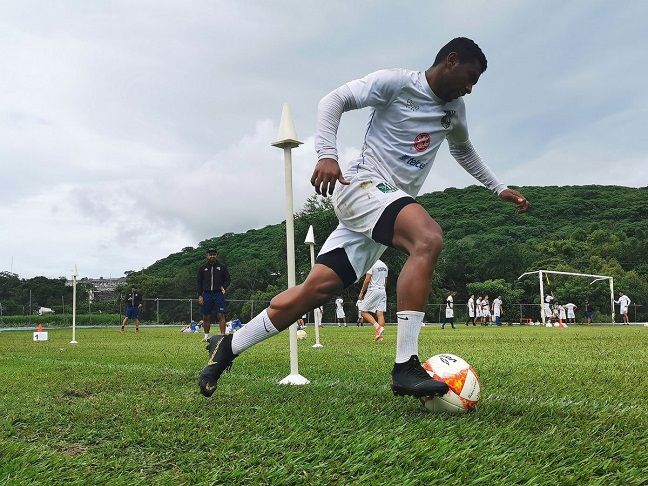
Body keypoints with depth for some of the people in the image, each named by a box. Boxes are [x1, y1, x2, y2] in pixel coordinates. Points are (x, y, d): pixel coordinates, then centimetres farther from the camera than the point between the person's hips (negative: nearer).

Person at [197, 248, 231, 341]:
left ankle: (222, 335, -10)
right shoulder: (203, 268, 10)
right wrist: (200, 296, 1)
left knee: (220, 315, -10)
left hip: (219, 294, -2)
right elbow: (199, 283, 10)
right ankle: (206, 336, 17)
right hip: (207, 294, 2)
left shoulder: (222, 267, 7)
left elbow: (227, 280, 11)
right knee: (206, 317, 6)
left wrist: (224, 287, -8)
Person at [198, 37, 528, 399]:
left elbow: (463, 150, 36)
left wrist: (499, 188, 32)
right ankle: (405, 366, -31)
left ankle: (228, 348, 11)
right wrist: (327, 154, -22)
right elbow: (335, 100, -7)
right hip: (363, 185, -8)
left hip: (392, 204, 8)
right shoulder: (397, 82, -5)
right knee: (430, 240, -33)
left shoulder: (454, 109, 19)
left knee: (317, 289, -1)